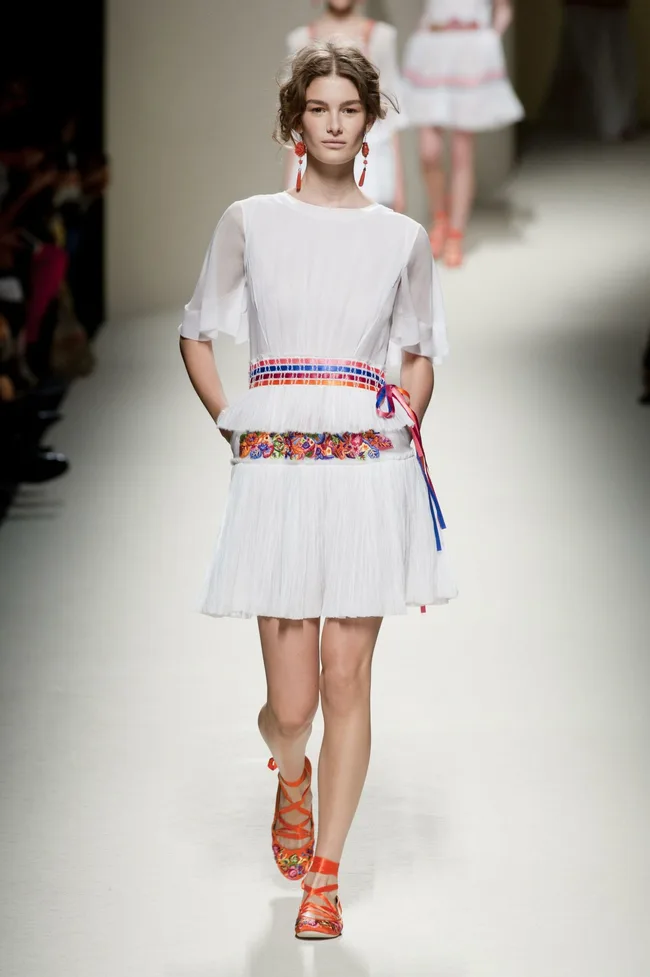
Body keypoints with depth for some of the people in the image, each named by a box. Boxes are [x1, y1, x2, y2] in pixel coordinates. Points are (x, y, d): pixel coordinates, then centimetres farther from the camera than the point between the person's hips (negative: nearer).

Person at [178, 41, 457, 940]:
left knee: (347, 680, -2)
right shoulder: (249, 223, 4)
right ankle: (290, 774, 35)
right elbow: (196, 335, 14)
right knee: (290, 702, -1)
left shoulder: (403, 238, 7)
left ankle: (324, 875, 10)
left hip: (369, 470, 1)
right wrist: (231, 423, 5)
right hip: (276, 471, 0)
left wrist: (402, 429, 6)